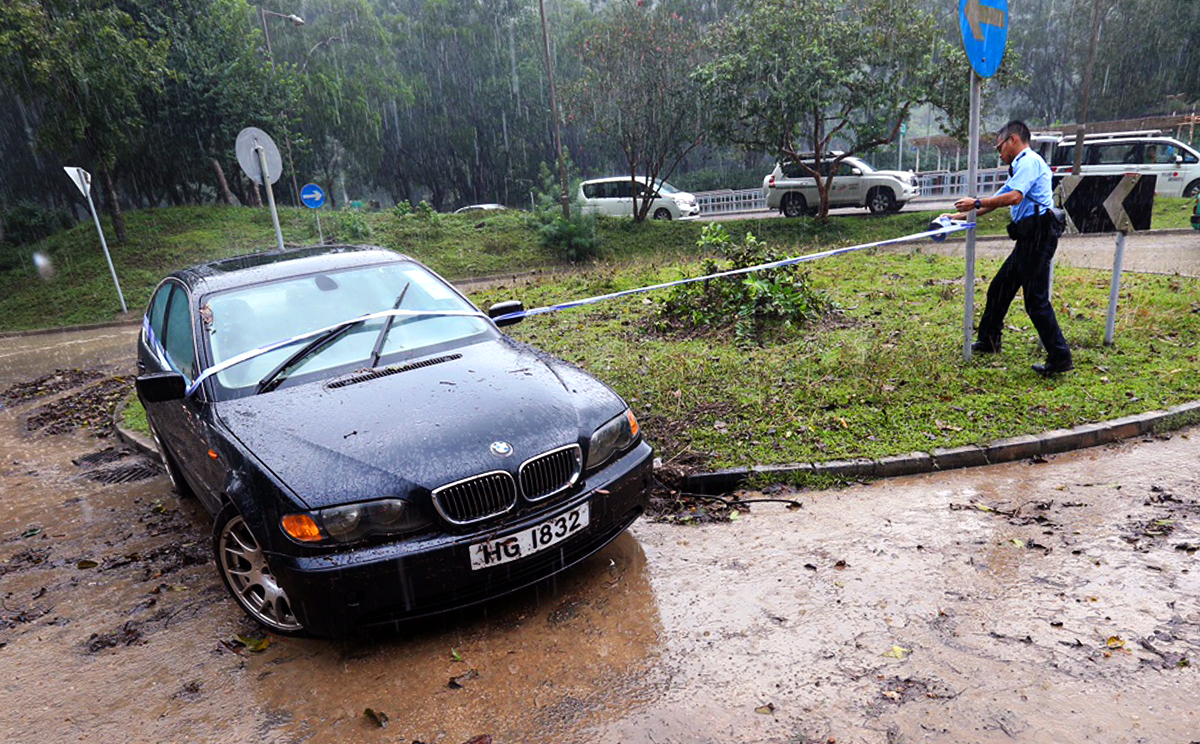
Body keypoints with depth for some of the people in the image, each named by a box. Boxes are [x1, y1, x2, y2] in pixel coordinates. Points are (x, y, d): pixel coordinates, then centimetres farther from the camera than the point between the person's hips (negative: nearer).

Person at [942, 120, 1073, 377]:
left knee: (1036, 300, -10)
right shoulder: (1019, 166, 24)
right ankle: (988, 341, 30)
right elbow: (997, 199, 29)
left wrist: (977, 202, -14)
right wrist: (959, 216, 27)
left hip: (1038, 235, -10)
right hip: (1028, 238, 10)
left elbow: (1014, 197, -22)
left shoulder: (1029, 160, -8)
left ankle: (1060, 358, -6)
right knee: (999, 288, 17)